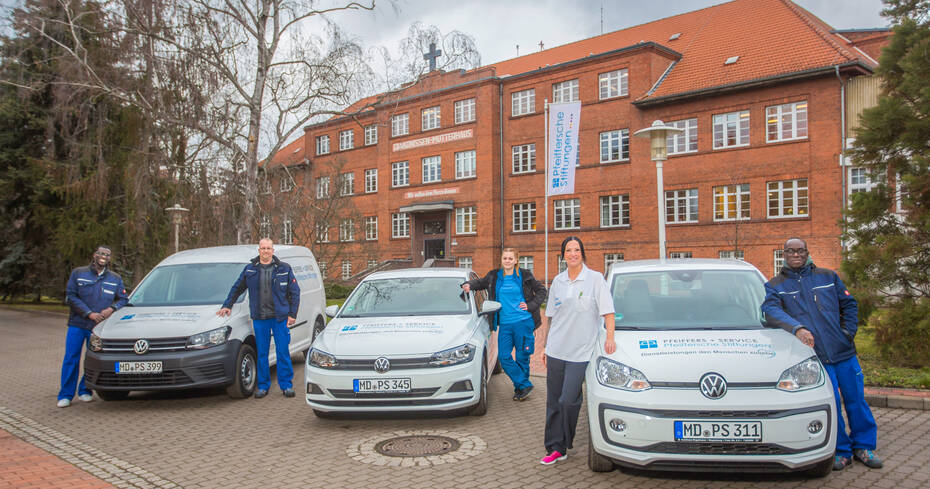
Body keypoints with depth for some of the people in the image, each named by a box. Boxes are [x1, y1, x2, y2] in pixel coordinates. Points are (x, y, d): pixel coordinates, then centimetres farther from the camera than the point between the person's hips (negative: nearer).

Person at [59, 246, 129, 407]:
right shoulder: (78, 273, 5)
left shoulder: (115, 279, 11)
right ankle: (65, 395, 6)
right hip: (77, 324, -1)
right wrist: (89, 313, -12)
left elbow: (123, 299, 12)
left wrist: (111, 309, -10)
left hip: (98, 327, 2)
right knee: (71, 359, -1)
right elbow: (70, 296, -2)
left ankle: (85, 391, 19)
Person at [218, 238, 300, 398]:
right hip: (259, 319, 2)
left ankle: (286, 385, 11)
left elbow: (295, 292, 3)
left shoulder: (284, 269, 2)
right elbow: (236, 289, 19)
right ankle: (263, 386, 17)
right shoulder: (249, 270, 7)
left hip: (280, 317, -2)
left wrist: (292, 314, -3)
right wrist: (227, 306, 13)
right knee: (261, 354, 7)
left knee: (283, 352, 0)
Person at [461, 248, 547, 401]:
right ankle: (525, 385, 6)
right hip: (504, 324, 3)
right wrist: (469, 285, 2)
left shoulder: (525, 276, 1)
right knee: (504, 357, -6)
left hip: (523, 322, -3)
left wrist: (531, 306, -3)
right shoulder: (494, 276, 8)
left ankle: (521, 387, 21)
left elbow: (541, 291, 8)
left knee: (522, 357, 3)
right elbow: (481, 283, 23)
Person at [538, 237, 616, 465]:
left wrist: (610, 338, -16)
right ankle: (555, 448, 15)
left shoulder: (595, 279, -2)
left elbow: (608, 311, -3)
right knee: (554, 402, 6)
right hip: (556, 350, 4)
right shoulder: (557, 281, 11)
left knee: (568, 401, -7)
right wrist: (545, 346, 16)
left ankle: (563, 445, 14)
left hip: (580, 351, -4)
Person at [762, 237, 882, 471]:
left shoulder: (828, 276, 13)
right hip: (815, 356, -2)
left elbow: (849, 304, 18)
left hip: (844, 351, 3)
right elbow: (770, 310, -15)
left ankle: (863, 446, 26)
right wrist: (798, 328, -29)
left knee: (855, 399, 9)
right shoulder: (775, 286, 3)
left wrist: (848, 332, 4)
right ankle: (841, 451, 16)